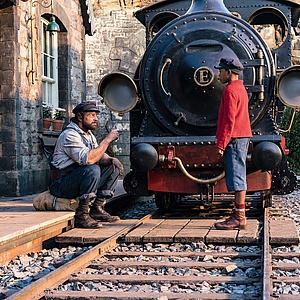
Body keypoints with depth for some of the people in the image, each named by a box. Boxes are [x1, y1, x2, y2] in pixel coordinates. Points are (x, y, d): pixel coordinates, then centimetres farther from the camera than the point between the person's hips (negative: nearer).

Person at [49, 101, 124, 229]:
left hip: (80, 179, 9)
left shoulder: (88, 135, 14)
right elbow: (88, 159, -30)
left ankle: (97, 209, -1)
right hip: (62, 185, -9)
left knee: (114, 167, 4)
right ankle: (82, 216, -26)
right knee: (92, 170, -33)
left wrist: (111, 160, -8)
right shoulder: (69, 135, -17)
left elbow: (100, 155, 15)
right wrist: (107, 140, -23)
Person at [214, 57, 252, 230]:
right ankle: (240, 215, 15)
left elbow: (229, 120, -19)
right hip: (243, 137, 10)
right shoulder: (240, 88, 19)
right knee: (238, 177, 11)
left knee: (236, 177, -9)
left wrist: (221, 144, -18)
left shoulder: (230, 90, -13)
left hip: (234, 138, -10)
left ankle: (239, 217, -7)